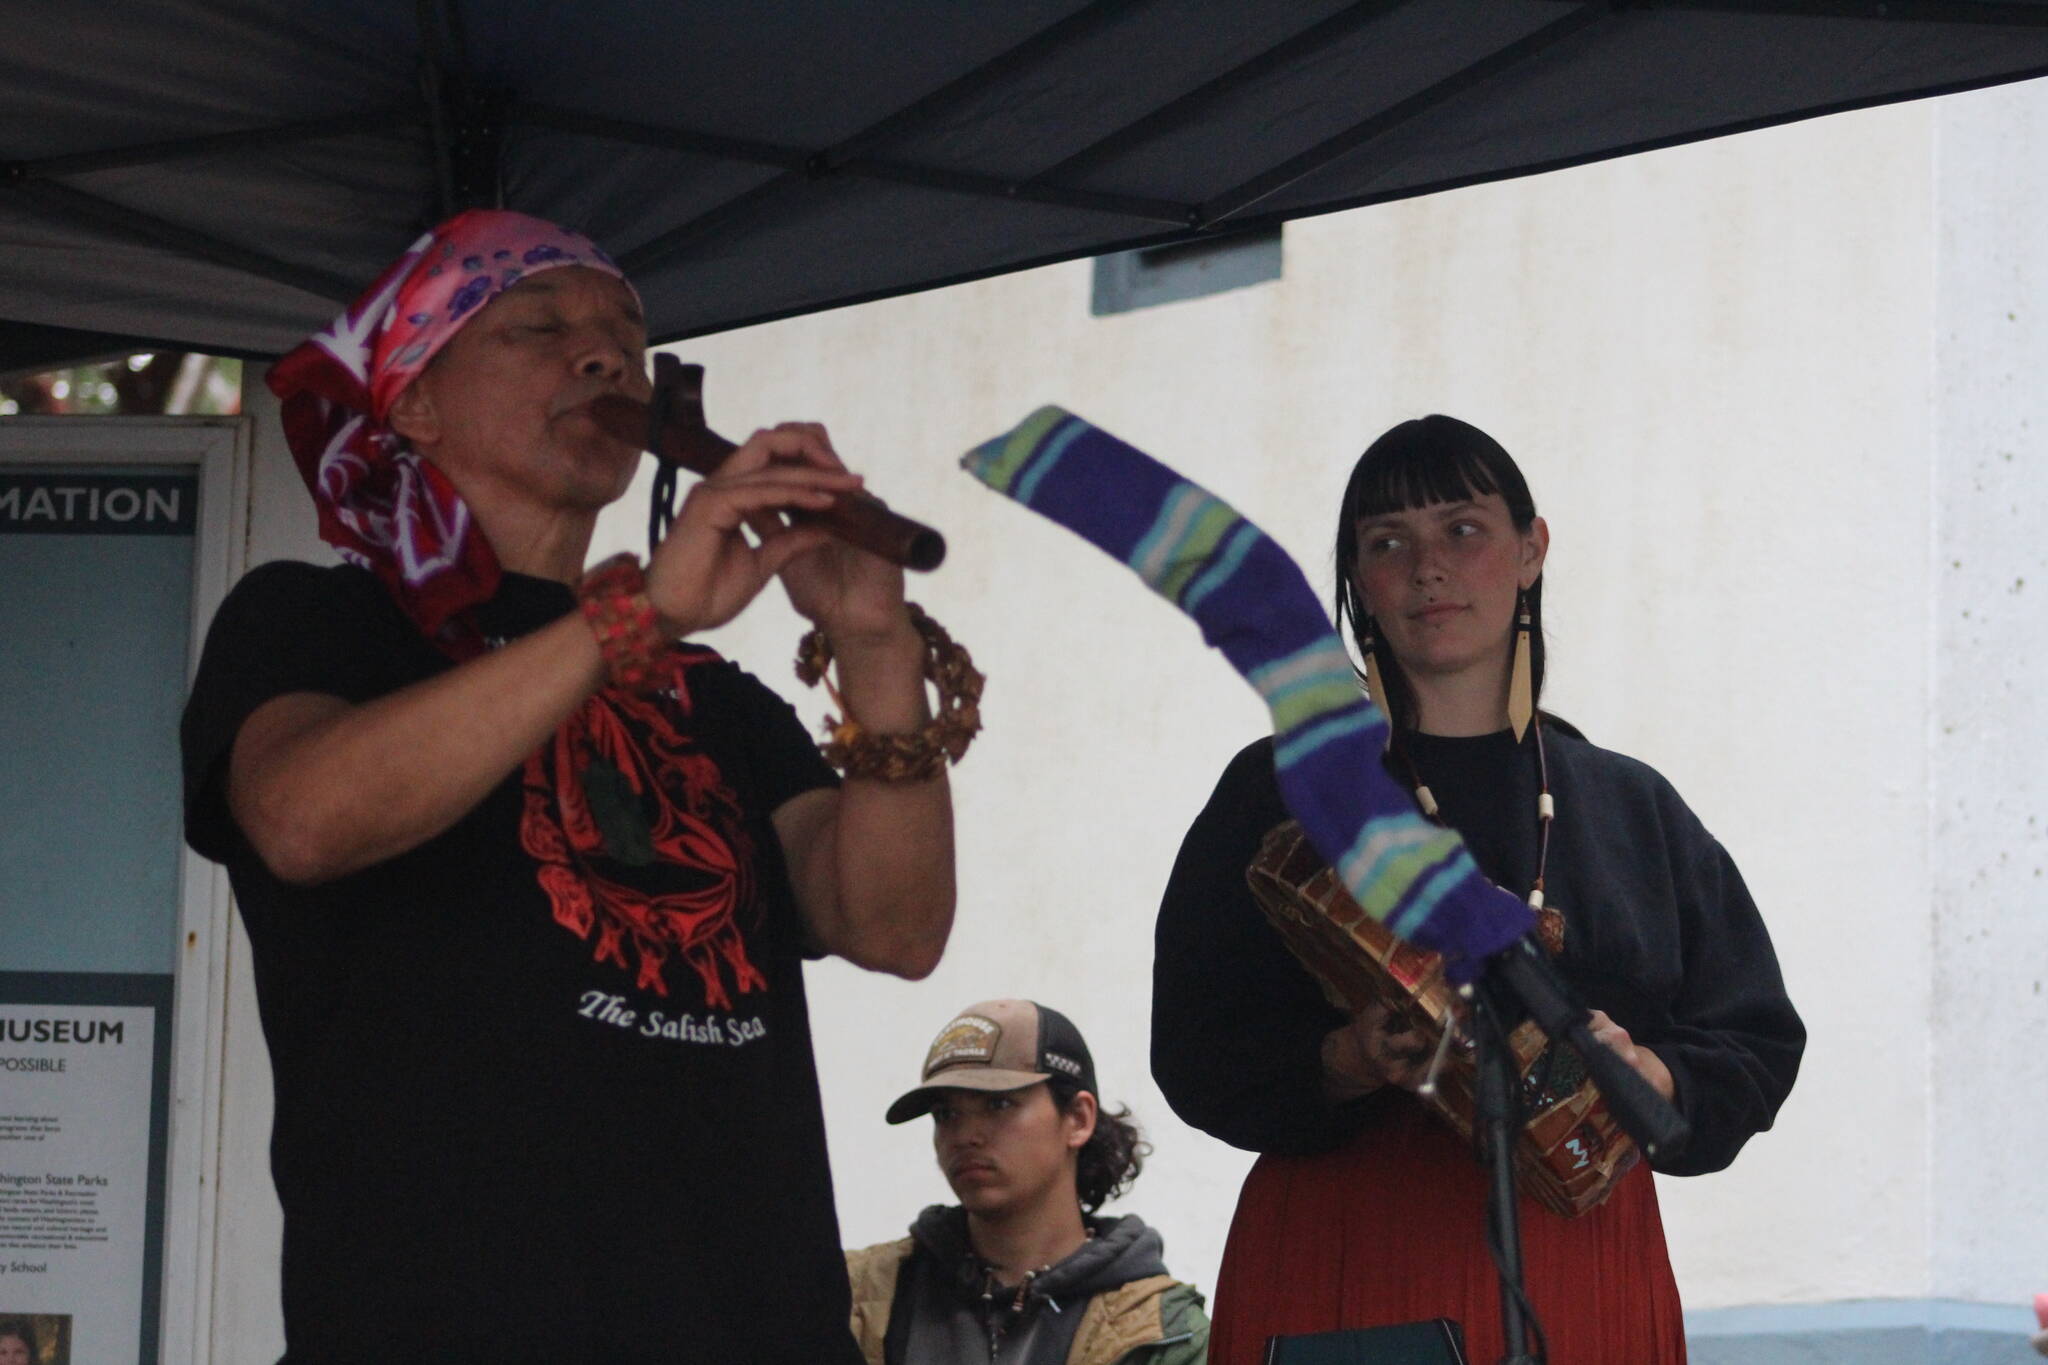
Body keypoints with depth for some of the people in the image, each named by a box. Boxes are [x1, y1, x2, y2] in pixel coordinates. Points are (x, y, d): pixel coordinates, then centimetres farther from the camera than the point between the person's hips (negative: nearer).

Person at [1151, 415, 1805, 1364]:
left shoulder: (1633, 809, 14)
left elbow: (1757, 1048, 11)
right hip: (1344, 1277, -2)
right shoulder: (1281, 794, 7)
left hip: (1582, 1280, 2)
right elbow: (1198, 1056, -1)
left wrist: (1647, 1079, -9)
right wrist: (1348, 1064, -19)